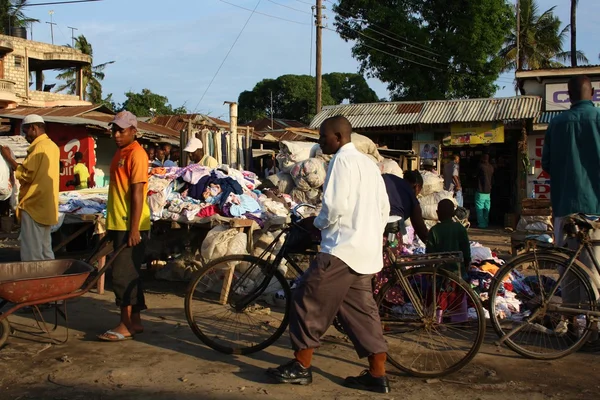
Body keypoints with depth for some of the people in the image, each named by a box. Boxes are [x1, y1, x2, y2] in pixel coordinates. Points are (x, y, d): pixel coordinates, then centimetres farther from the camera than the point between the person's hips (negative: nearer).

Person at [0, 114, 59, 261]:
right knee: (45, 251, 12)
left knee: (31, 255, -6)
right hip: (46, 205, 9)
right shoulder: (52, 146, 15)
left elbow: (26, 174, -16)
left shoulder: (39, 146, -13)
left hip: (33, 205, -9)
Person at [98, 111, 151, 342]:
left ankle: (126, 325, 1)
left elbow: (137, 193, -18)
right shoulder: (120, 153, 16)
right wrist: (112, 226, 21)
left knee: (123, 274, -7)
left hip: (131, 225, -9)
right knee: (130, 273, 12)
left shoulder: (136, 154, -12)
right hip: (119, 224, 9)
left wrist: (134, 229, -21)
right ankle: (135, 321, 20)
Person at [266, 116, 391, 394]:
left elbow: (336, 206, -20)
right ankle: (377, 376, 12)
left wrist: (317, 223, -2)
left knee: (308, 302, -1)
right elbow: (384, 208, 18)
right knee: (361, 311, 11)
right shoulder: (368, 162, 18)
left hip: (342, 248, -9)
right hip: (366, 250, 9)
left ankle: (301, 367, 6)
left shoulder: (342, 160, -10)